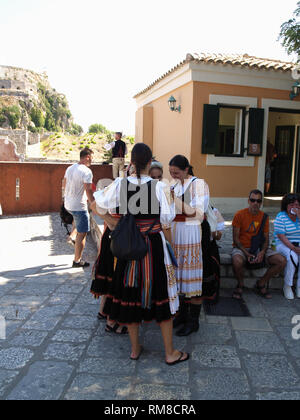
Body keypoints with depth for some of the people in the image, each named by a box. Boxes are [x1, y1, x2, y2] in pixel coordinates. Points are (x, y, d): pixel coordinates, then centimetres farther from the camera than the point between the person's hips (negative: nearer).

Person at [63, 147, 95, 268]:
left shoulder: (70, 168, 7)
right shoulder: (86, 171, -18)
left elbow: (64, 185, 17)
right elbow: (88, 190, -22)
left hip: (68, 204, 8)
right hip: (79, 206, -8)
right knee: (82, 233, 2)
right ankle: (77, 261, 9)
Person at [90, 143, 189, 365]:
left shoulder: (120, 185, -6)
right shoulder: (160, 187, -13)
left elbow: (97, 206, 3)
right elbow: (166, 224, -7)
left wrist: (118, 226, 8)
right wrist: (169, 246, 10)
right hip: (154, 246, -2)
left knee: (131, 295, 15)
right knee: (161, 295, 9)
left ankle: (135, 349, 30)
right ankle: (170, 353, 21)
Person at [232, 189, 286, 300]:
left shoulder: (264, 217, 4)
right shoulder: (240, 215, -8)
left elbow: (266, 239, 6)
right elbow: (236, 238, -9)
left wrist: (263, 252, -16)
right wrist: (246, 254, -22)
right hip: (242, 247, -4)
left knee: (282, 261, -16)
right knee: (237, 262, -39)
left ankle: (261, 284, 6)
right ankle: (240, 285, -5)